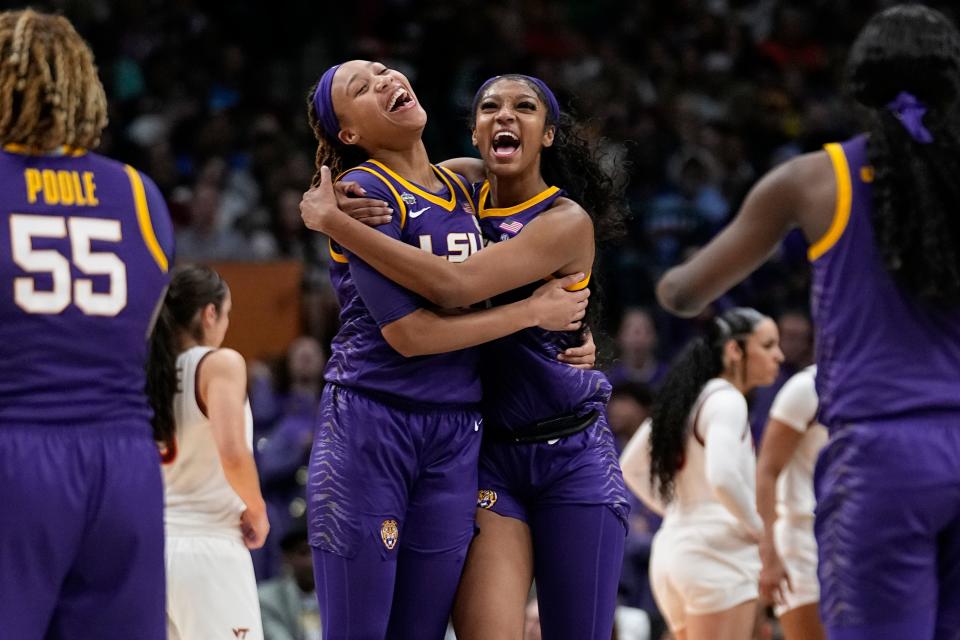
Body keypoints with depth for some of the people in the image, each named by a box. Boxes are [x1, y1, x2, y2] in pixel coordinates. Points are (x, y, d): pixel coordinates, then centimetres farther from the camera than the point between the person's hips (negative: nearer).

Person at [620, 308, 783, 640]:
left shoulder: (686, 399, 17)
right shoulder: (725, 401, -10)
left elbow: (631, 467, 24)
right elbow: (722, 477, -26)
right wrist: (758, 526, -12)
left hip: (672, 547, 9)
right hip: (717, 554, -9)